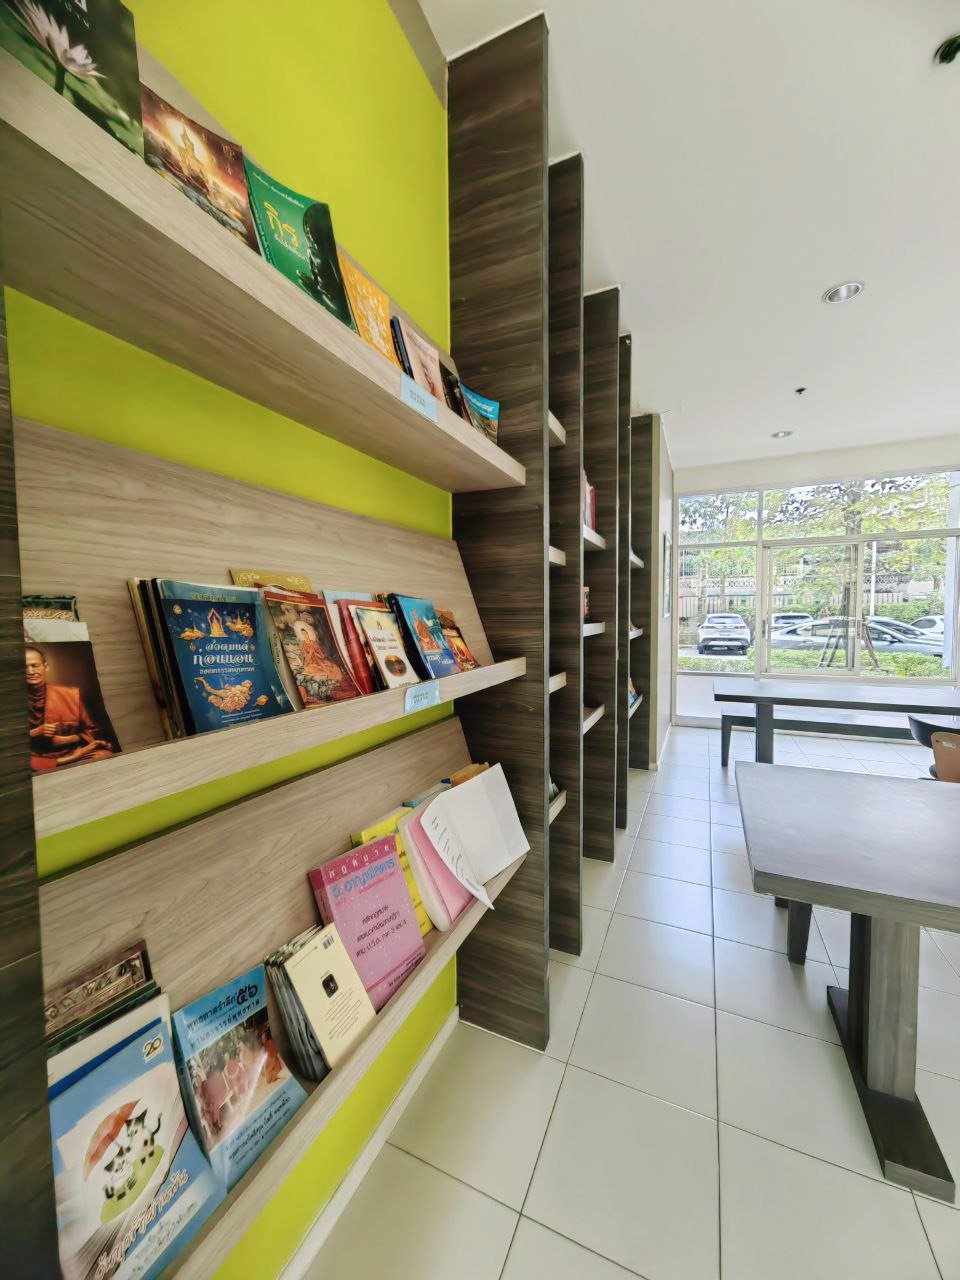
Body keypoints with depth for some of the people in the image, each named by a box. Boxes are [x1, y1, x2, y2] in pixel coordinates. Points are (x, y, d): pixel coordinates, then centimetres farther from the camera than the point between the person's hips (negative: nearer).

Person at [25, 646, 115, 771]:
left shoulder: (69, 694, 6)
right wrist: (34, 733, -12)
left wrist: (66, 739, -5)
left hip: (71, 752, 1)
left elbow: (91, 731, 12)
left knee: (104, 755, -30)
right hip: (36, 758, -1)